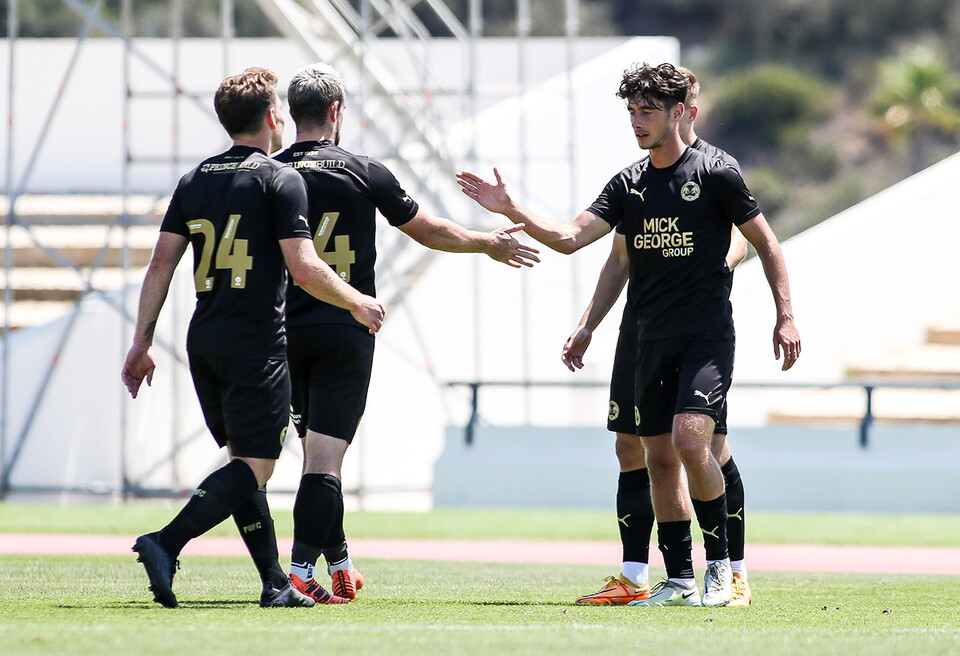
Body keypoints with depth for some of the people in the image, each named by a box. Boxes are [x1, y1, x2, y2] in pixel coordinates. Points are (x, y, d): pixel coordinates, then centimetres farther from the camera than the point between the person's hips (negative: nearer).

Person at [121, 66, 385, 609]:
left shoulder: (195, 182, 11)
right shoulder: (280, 180, -7)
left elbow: (162, 264, 7)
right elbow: (304, 268, -13)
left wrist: (143, 341, 10)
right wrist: (357, 303, 2)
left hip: (204, 341, 7)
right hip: (256, 343, -7)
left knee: (245, 459, 14)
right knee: (255, 466, -7)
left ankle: (275, 583, 14)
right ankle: (166, 544, -25)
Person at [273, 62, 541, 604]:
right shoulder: (365, 174, -4)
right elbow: (430, 231, 7)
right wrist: (489, 243, 23)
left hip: (286, 331, 3)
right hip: (345, 334, -3)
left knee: (317, 449, 16)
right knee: (326, 453, -5)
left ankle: (339, 564, 25)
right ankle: (303, 569, -15)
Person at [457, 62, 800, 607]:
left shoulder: (715, 174, -5)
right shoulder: (629, 185, 10)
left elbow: (766, 242, 1)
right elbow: (570, 237, 3)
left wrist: (786, 317, -3)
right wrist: (511, 210, -9)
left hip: (708, 336, -6)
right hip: (653, 337, 6)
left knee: (690, 439, -21)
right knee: (659, 456, 4)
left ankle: (720, 564, -7)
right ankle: (680, 580, 11)